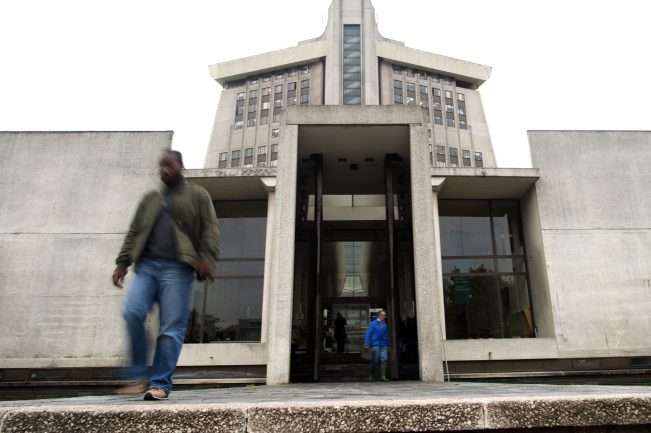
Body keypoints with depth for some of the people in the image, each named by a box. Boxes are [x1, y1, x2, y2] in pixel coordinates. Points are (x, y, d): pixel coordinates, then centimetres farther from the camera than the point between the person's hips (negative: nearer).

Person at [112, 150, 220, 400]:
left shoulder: (197, 196, 11)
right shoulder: (151, 198, 23)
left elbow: (210, 229, 1)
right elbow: (134, 233, 21)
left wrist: (207, 258, -13)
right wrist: (122, 263, 11)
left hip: (177, 268, -3)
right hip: (147, 265, 4)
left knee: (172, 328, -6)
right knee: (132, 312, -16)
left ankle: (160, 384, 1)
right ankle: (139, 376, -1)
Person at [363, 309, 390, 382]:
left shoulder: (385, 324, 10)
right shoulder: (373, 323, -4)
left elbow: (387, 335, 17)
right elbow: (368, 333, -6)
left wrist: (388, 345, 16)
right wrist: (366, 343, -11)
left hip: (384, 345, 4)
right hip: (375, 345, -4)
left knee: (384, 360, -6)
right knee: (375, 361, 2)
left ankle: (383, 376, 0)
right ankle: (372, 375, 18)